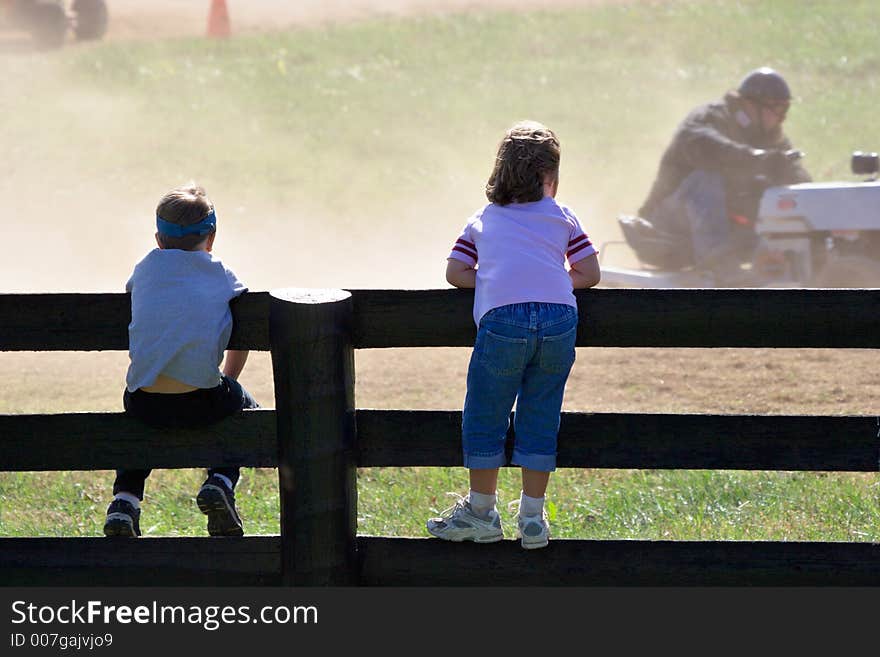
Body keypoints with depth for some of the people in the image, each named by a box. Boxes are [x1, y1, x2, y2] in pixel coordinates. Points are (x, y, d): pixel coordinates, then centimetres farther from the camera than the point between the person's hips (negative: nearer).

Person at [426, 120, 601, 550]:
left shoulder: (483, 220, 26)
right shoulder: (562, 217, 23)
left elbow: (455, 272, 17)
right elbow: (589, 273, 18)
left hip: (502, 320, -1)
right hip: (559, 317, 1)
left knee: (485, 417, 11)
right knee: (540, 418, 10)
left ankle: (481, 511, 17)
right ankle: (533, 518, 13)